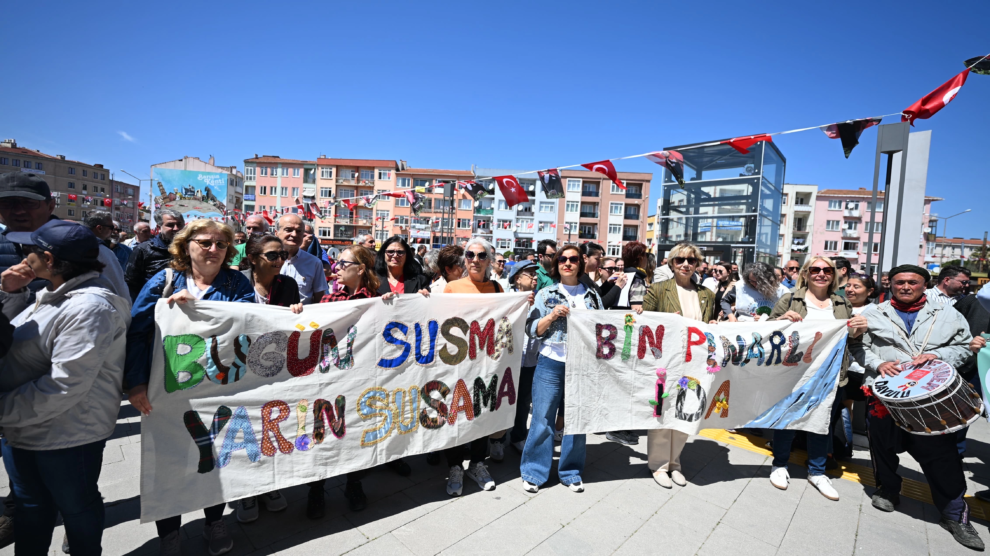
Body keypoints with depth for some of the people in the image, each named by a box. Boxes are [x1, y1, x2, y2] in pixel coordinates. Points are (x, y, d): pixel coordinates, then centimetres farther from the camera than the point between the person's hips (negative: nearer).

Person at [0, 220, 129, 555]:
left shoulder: (88, 307, -26)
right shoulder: (52, 294, 6)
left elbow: (64, 386, -29)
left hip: (67, 436, -9)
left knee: (76, 506, 14)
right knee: (30, 506, 25)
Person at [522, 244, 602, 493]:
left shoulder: (592, 295, 11)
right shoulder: (545, 294, 4)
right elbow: (531, 330, 0)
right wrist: (552, 316, -13)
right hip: (551, 363, -2)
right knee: (542, 419, 2)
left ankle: (571, 472, 26)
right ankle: (533, 472, 17)